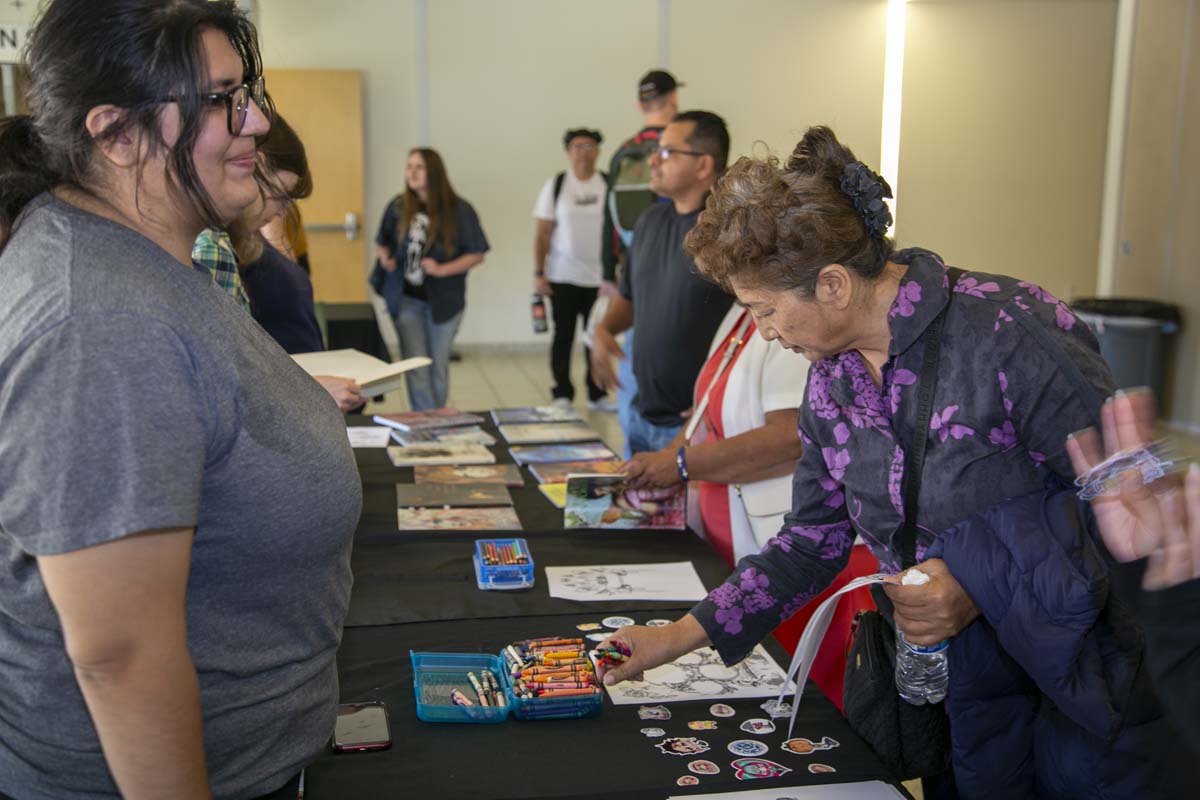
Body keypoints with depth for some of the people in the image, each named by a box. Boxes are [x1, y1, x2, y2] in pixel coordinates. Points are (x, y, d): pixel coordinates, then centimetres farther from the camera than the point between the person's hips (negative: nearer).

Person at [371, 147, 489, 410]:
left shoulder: (459, 210, -9)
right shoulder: (398, 207, 0)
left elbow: (477, 255, -7)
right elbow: (381, 243, 13)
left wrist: (441, 269, -20)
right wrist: (385, 258, -9)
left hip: (443, 300, -1)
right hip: (406, 299, 1)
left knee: (438, 367, 12)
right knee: (416, 368, -2)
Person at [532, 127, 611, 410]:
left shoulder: (609, 185, 2)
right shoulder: (556, 185, 0)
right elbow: (543, 233, 0)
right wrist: (539, 274, -5)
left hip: (600, 277, 1)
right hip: (563, 277, -1)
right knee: (563, 336, 5)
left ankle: (597, 395, 16)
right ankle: (562, 396, 13)